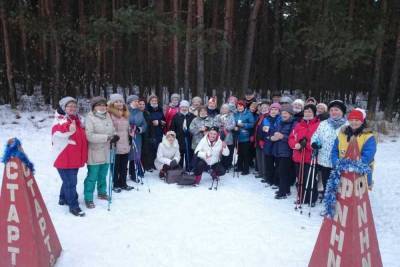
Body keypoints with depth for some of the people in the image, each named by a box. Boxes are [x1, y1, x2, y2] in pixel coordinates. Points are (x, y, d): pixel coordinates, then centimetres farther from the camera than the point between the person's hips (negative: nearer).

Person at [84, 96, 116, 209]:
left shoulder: (107, 116, 7)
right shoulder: (90, 118, -13)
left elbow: (112, 130, 16)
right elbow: (89, 136, -22)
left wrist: (114, 136, -7)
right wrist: (107, 137, -23)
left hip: (106, 152, 6)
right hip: (95, 153, -6)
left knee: (103, 175, 20)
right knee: (92, 177, 0)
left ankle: (102, 192, 38)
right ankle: (88, 198, 13)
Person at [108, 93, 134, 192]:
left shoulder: (126, 114, 13)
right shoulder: (110, 115, -12)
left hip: (125, 145, 7)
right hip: (115, 145, -7)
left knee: (124, 166, 14)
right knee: (115, 166, 5)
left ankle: (123, 183, 27)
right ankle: (115, 185, 18)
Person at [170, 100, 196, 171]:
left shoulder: (192, 116, 5)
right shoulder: (176, 116, 5)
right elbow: (172, 128, 4)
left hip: (189, 139, 0)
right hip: (179, 139, 0)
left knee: (189, 154, 3)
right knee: (180, 154, 5)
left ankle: (189, 169, 13)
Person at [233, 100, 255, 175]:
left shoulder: (248, 114, -7)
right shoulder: (235, 114, 10)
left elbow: (252, 124, -12)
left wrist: (243, 125, -20)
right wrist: (234, 127, -8)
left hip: (245, 137, -5)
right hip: (238, 136, 5)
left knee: (246, 154, -1)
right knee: (239, 153, 14)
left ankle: (246, 169, 6)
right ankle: (239, 167, 25)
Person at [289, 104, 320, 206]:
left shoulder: (318, 125, -5)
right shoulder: (299, 125, 12)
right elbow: (291, 138, 10)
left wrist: (307, 144, -21)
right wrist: (295, 144, -10)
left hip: (311, 158, -5)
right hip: (299, 157, 5)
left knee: (310, 180, 0)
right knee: (300, 179, 14)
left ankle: (312, 199, 17)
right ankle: (301, 198, 28)